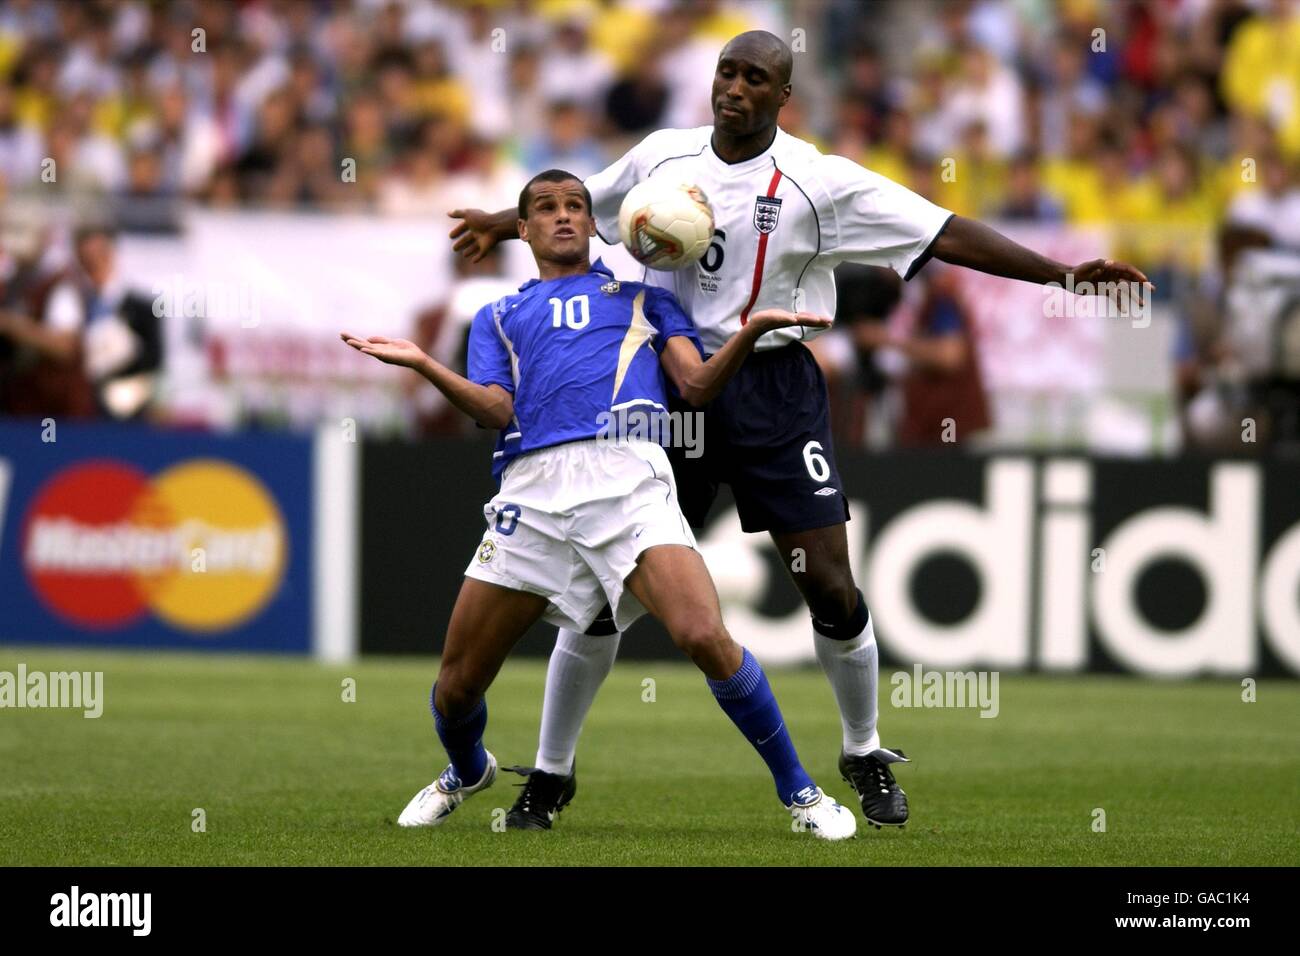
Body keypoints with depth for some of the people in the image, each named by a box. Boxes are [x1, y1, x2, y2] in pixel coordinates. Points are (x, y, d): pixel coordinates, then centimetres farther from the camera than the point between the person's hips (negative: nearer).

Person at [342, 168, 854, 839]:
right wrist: (423, 365, -4)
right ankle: (467, 771, 38)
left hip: (626, 474, -2)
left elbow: (697, 385, 13)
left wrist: (752, 330, -4)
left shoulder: (639, 293, 26)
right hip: (532, 490, 2)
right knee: (456, 683, 2)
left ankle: (797, 790, -9)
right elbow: (497, 411, 11)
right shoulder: (498, 317, 28)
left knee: (704, 636, -25)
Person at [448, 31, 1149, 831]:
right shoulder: (662, 157, 3)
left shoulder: (819, 183, -8)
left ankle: (866, 756, 18)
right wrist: (502, 224, 33)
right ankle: (551, 773, 12)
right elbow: (584, 204, 25)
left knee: (831, 589, -6)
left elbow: (947, 234, -10)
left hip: (772, 394, -2)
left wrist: (1064, 273, -16)